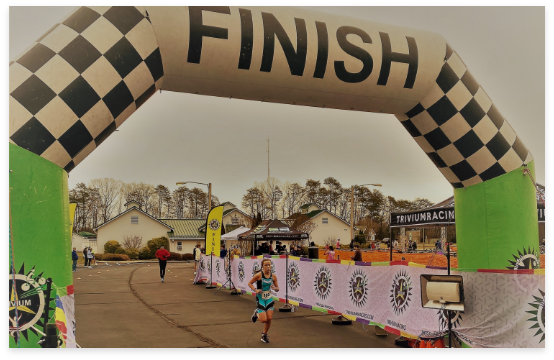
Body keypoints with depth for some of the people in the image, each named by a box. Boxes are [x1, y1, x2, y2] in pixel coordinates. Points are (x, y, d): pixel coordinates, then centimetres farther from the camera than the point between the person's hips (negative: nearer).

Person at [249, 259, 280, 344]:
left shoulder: (273, 276, -4)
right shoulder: (259, 275, -16)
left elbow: (277, 289, 5)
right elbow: (249, 283, -5)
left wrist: (275, 288, -18)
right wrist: (255, 290, -20)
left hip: (269, 298, 4)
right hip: (260, 299, -4)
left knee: (269, 319, 0)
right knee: (264, 320, -8)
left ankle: (264, 335, 23)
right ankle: (256, 313, 27)